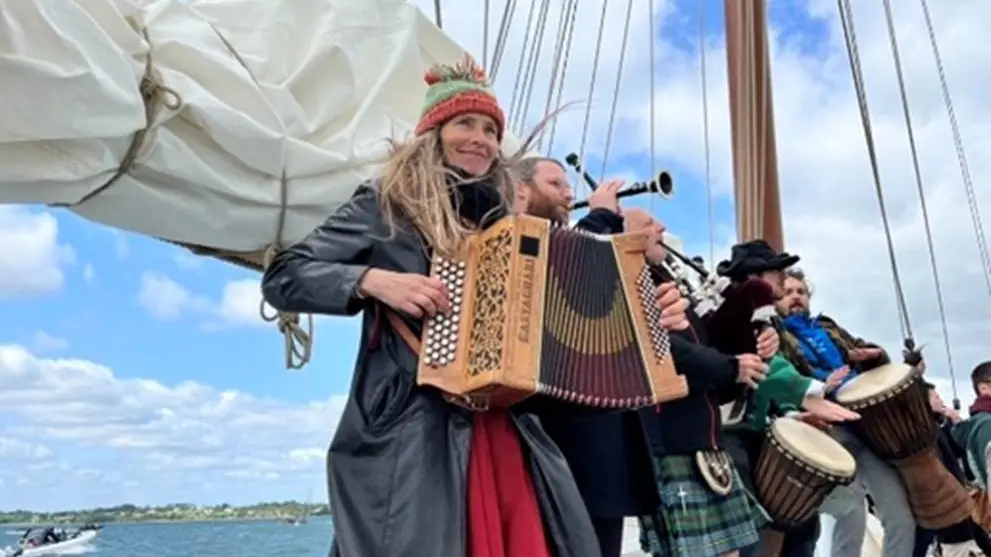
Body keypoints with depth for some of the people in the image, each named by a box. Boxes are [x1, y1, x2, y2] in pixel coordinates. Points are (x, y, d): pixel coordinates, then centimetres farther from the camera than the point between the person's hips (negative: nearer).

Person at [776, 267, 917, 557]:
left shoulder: (827, 327, 28)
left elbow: (867, 351, 29)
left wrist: (866, 354, 5)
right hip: (827, 428, -6)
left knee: (902, 513, 3)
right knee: (851, 513, -18)